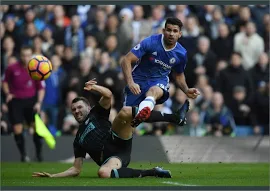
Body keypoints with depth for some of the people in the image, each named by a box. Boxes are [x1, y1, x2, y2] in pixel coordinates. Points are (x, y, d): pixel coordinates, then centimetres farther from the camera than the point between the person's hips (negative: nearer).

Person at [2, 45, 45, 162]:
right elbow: (5, 81, 11)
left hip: (31, 100, 0)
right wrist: (7, 93, -5)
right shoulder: (12, 69, -7)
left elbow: (41, 88, 2)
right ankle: (23, 154, 10)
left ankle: (39, 154, 5)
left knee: (37, 125, -9)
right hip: (15, 101, 0)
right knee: (17, 129, -5)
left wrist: (39, 102, -9)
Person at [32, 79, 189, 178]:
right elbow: (76, 170, 26)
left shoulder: (96, 113, 22)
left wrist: (94, 88, -15)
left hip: (118, 142, -2)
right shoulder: (78, 140, 30)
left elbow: (108, 95, 2)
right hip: (110, 158, 2)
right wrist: (52, 176, 18)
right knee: (103, 173, -38)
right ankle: (151, 173, -26)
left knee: (126, 111, -28)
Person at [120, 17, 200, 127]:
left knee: (154, 91, -39)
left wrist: (187, 91, -1)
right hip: (139, 79, 0)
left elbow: (179, 75, 18)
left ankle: (142, 113, -73)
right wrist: (130, 83, -34)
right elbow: (126, 60, -20)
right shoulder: (150, 42, -17)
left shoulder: (181, 54, -3)